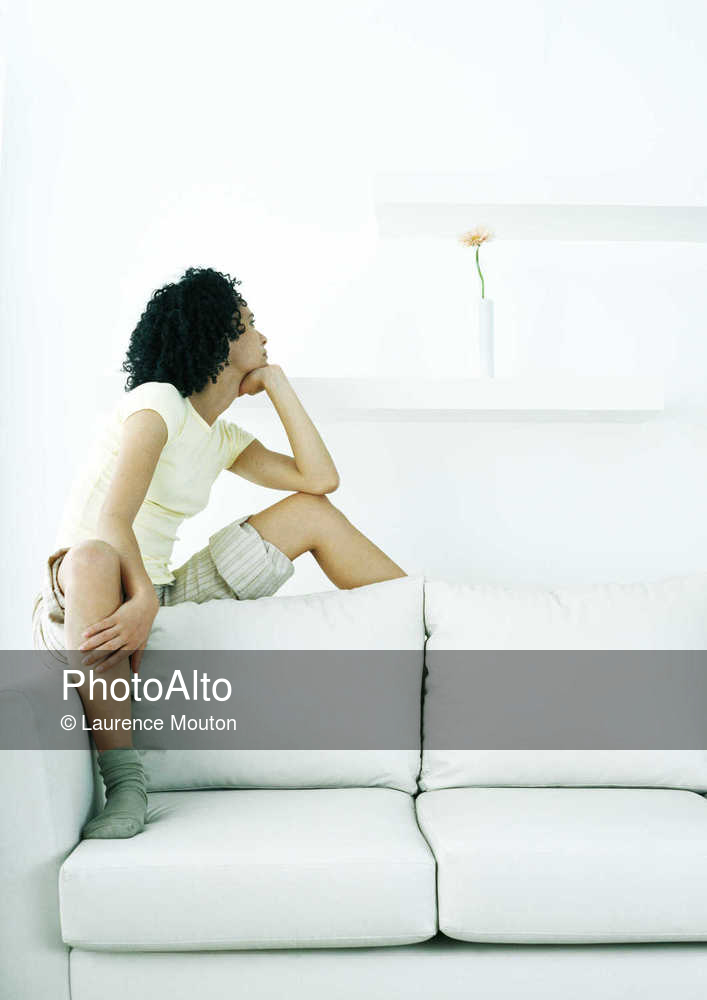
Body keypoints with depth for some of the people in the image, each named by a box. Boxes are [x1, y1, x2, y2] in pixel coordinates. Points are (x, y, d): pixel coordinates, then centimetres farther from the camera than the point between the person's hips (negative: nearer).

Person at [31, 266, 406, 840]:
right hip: (82, 601, -7)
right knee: (95, 559, -45)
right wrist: (142, 599, -43)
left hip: (158, 594, 7)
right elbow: (111, 519, -26)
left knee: (312, 511, 4)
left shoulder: (224, 438, 12)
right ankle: (124, 783, -37)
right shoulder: (158, 401, -12)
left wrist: (276, 383, 4)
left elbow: (320, 479, 2)